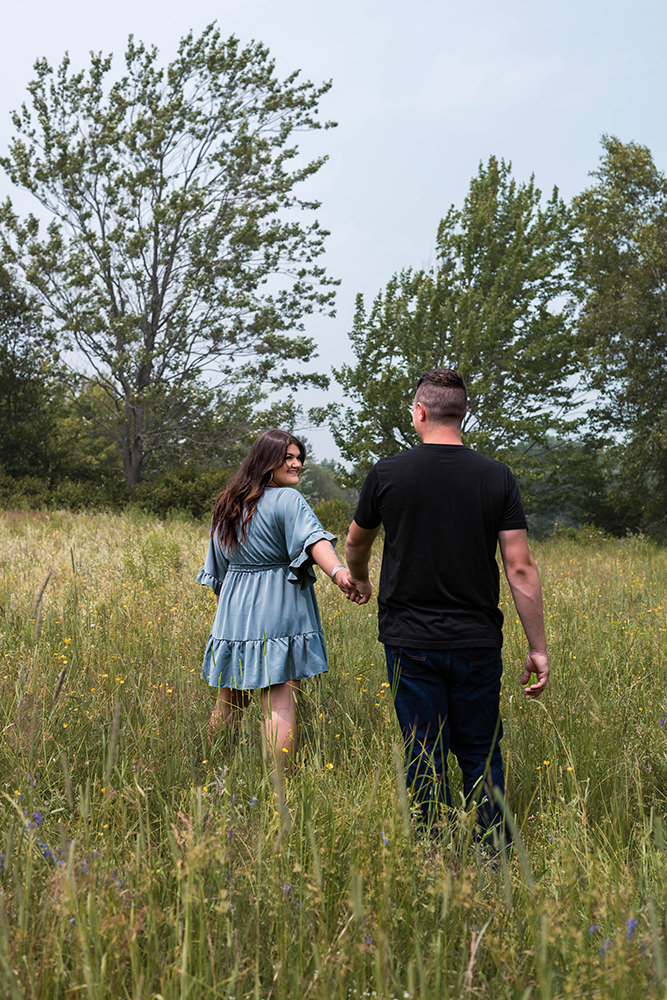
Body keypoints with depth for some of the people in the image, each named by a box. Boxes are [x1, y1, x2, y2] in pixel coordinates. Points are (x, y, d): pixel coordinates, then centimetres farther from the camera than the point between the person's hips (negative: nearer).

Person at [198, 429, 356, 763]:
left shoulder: (227, 505, 14)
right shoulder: (287, 500, -8)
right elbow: (313, 538, -27)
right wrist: (337, 571, -41)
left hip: (234, 611, 7)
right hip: (278, 614, -7)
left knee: (227, 705, 16)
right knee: (280, 704, -4)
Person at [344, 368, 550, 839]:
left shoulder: (387, 474, -4)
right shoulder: (498, 477, -3)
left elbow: (355, 543, 14)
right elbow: (521, 568, -5)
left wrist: (359, 579, 36)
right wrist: (538, 648, 2)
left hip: (411, 641, -1)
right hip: (477, 641, 1)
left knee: (424, 760, 8)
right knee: (481, 756, 14)